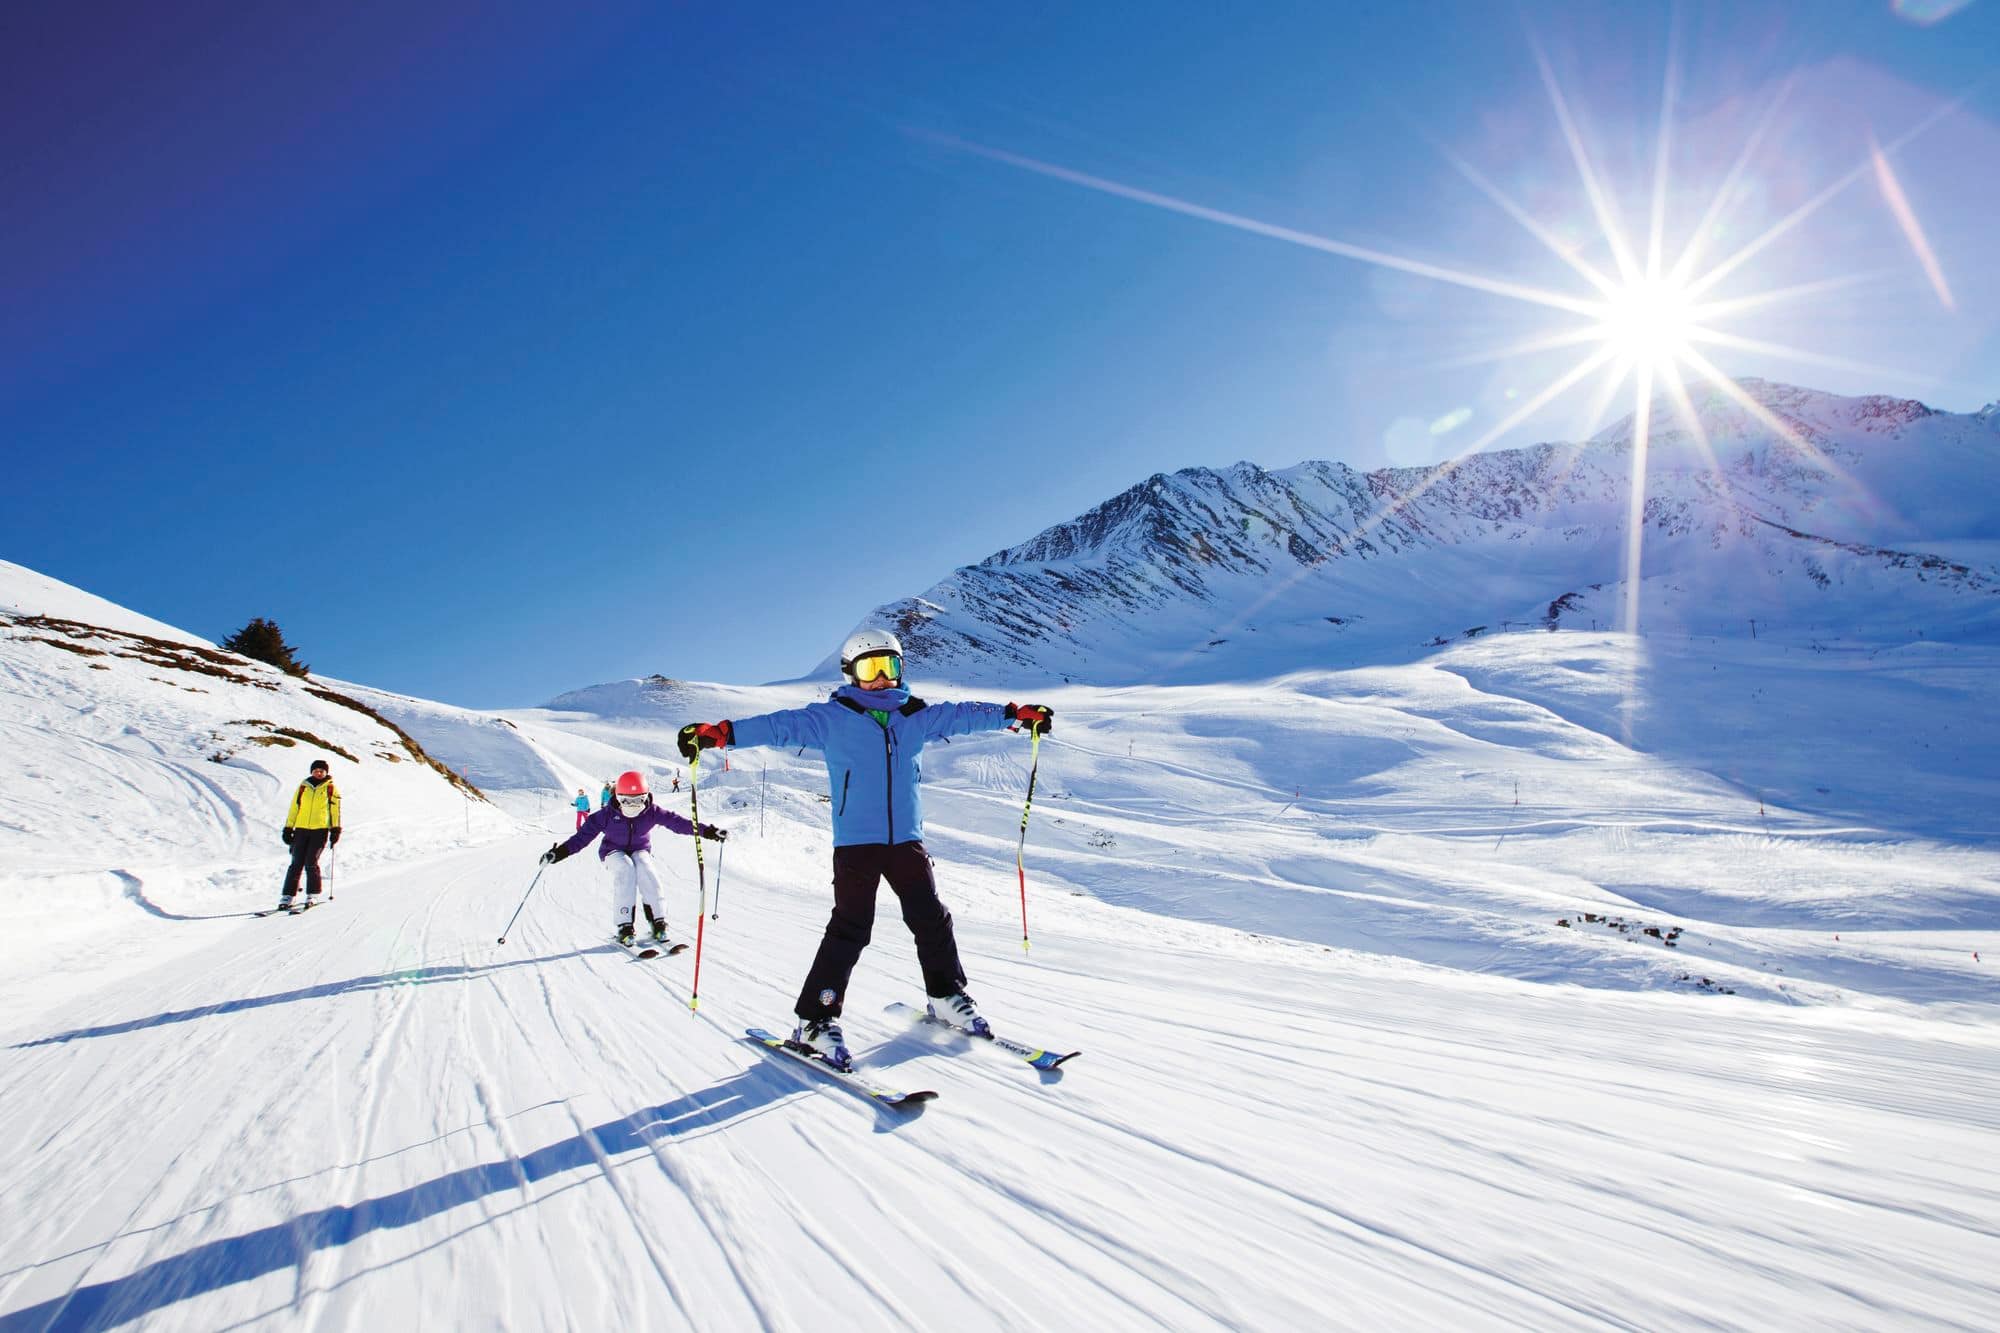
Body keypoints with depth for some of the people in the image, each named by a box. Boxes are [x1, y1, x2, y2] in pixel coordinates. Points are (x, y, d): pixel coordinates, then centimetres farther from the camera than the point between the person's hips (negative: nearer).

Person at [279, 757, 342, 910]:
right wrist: (288, 829, 9)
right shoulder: (303, 787, 11)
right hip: (301, 829, 2)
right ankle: (287, 896, 4)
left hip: (320, 830, -2)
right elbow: (294, 808, 13)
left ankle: (312, 894, 4)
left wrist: (335, 830, -1)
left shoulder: (330, 788, 5)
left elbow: (335, 810, 5)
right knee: (296, 864, -1)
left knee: (311, 863, -9)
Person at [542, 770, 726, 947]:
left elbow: (678, 822, -20)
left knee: (646, 869, -31)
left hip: (640, 851, 1)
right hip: (614, 852, -1)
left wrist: (709, 832, -28)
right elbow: (584, 835, -16)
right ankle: (623, 926, -31)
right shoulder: (608, 815, -16)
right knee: (625, 869, -33)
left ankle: (658, 921, -23)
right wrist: (558, 852, -27)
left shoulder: (652, 812, -14)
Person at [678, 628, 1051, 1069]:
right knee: (850, 929, -8)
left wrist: (1017, 713, 14)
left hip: (906, 839, 4)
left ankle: (947, 995, 29)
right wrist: (718, 732, -22)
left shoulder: (916, 715, 9)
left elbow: (963, 715, 16)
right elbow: (779, 725, -11)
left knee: (932, 919, 9)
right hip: (855, 842, -4)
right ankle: (816, 1019, 3)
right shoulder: (831, 718, -3)